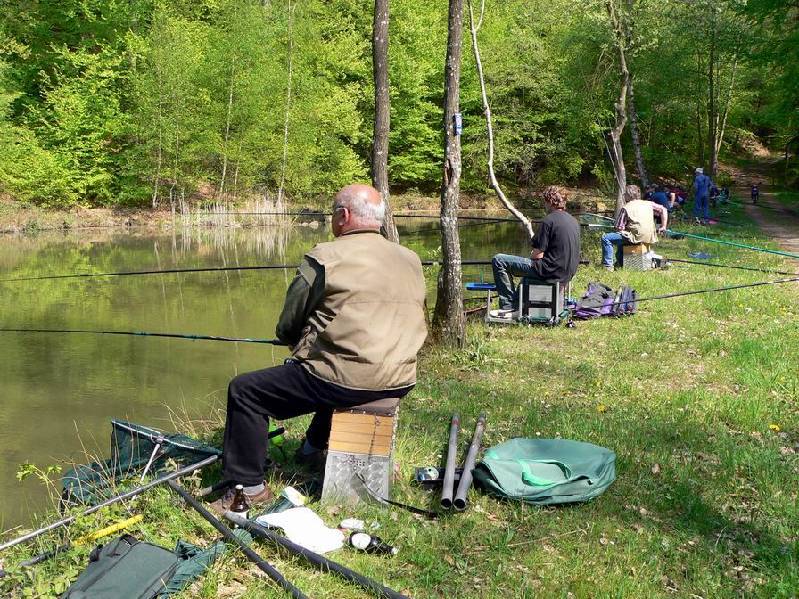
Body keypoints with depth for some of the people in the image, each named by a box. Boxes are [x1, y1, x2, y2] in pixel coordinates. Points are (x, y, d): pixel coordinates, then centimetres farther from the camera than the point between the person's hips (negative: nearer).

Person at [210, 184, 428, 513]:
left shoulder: (325, 258, -8)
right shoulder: (411, 260, 10)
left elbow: (287, 327, -1)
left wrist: (297, 343, 23)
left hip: (349, 380, -7)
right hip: (401, 381, 8)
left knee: (244, 390, 5)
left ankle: (248, 486, 8)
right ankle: (314, 448, 52)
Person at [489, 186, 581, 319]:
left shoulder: (549, 220, -14)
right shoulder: (573, 220, 11)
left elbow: (538, 255, -17)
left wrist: (531, 256, 7)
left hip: (551, 272, -9)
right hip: (568, 273, 9)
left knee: (498, 260, -4)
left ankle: (508, 306, -4)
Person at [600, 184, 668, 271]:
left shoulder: (626, 208, -4)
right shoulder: (648, 204, 11)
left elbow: (619, 228, -6)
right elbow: (663, 210, 14)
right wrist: (663, 227, 16)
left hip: (636, 237, -8)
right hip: (650, 237, 8)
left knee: (606, 238, -1)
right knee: (621, 237, 35)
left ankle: (608, 266, -7)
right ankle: (620, 262, 38)